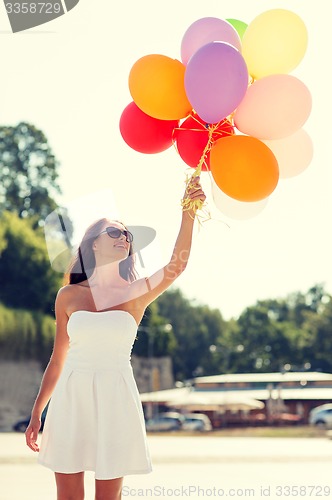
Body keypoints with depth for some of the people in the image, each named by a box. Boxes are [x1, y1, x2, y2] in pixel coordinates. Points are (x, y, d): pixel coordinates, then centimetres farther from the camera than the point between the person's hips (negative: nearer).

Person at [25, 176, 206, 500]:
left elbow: (177, 265, -17)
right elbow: (58, 358, 10)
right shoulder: (68, 296, 5)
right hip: (71, 398, 1)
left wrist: (189, 214, -28)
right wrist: (37, 413, 10)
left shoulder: (136, 294, 2)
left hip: (115, 400, -1)